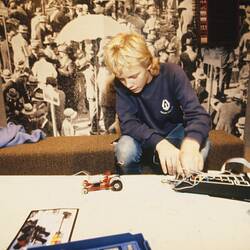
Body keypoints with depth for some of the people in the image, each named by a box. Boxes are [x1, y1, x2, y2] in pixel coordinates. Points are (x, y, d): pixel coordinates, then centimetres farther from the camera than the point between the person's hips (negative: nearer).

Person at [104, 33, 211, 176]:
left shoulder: (172, 73, -24)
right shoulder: (121, 84, -19)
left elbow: (197, 114, -33)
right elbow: (128, 123, -28)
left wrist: (190, 144, -57)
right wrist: (159, 143, -48)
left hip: (174, 131, 0)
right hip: (144, 136, 0)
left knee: (201, 147, -29)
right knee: (124, 150, -31)